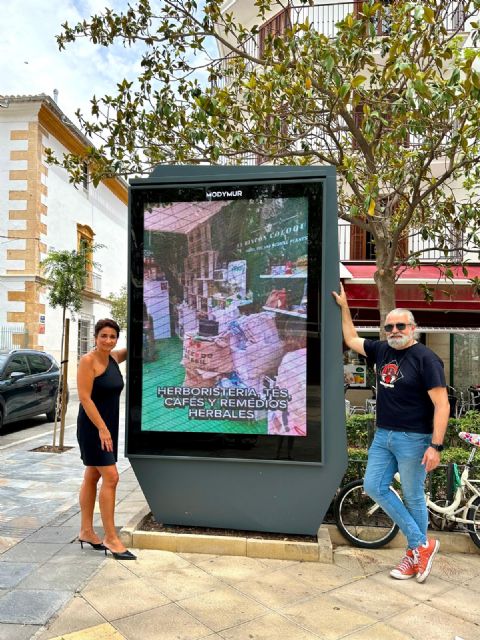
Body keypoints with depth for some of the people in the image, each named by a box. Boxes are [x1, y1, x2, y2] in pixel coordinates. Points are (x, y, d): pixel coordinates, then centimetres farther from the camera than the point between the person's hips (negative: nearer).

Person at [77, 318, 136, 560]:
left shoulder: (114, 357, 6)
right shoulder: (88, 361, -15)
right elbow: (84, 398, -20)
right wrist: (102, 428, -23)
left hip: (109, 426, 8)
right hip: (93, 426, -8)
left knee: (92, 476, 15)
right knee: (110, 477, -9)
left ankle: (86, 531, 25)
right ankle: (110, 538, -1)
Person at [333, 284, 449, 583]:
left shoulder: (425, 358, -13)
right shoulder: (383, 350, 6)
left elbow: (442, 405, -17)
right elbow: (352, 339, 22)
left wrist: (436, 446, -22)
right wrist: (344, 306, 17)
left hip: (413, 439, -7)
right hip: (383, 435, 7)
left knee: (413, 497, 5)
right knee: (374, 486, 4)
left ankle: (415, 555, 24)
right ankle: (422, 544, 15)